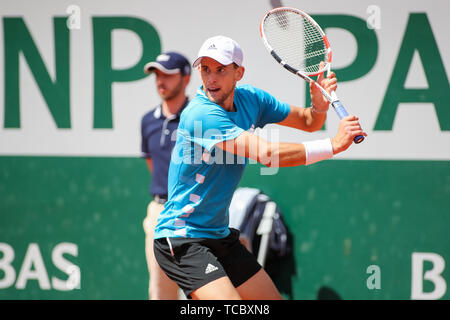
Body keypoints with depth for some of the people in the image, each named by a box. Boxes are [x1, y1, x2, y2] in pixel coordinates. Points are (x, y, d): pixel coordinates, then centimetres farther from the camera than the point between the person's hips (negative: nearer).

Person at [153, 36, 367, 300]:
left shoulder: (250, 98, 2)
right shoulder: (201, 115, -24)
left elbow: (307, 122, 14)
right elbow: (267, 154, -32)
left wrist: (320, 104, -10)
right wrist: (334, 144, -27)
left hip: (220, 235, 9)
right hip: (181, 237, -9)